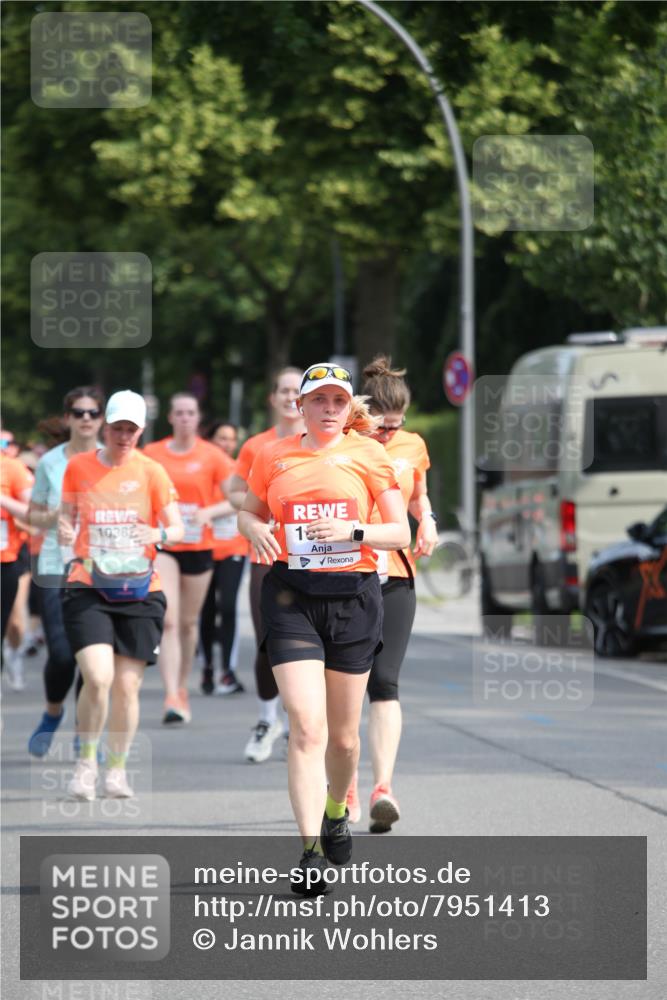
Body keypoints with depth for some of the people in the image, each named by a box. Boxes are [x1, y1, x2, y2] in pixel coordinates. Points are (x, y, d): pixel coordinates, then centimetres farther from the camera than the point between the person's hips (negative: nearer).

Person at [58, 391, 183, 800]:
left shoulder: (151, 472, 2)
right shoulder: (78, 466, 5)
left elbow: (177, 527, 2)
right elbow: (67, 513, 16)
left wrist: (159, 533, -21)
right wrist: (64, 529, -7)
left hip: (139, 590, 1)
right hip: (88, 587, -1)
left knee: (127, 686, 1)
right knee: (98, 678, -18)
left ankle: (117, 768, 21)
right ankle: (86, 762, 3)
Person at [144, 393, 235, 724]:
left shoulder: (212, 456, 0)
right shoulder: (152, 454, 2)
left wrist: (209, 512, -19)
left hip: (198, 546, 1)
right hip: (162, 545, -1)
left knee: (188, 622, 12)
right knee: (168, 619, -14)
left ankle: (182, 687, 32)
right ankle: (172, 697, -21)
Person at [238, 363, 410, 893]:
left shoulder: (369, 455, 3)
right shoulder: (273, 457, 7)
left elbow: (401, 533, 2)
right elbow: (249, 511, 21)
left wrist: (353, 531, -16)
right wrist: (256, 529, -3)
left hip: (354, 595, 1)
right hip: (291, 597, -1)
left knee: (343, 734, 11)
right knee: (306, 726, -15)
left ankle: (337, 810, 42)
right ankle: (311, 851, -18)